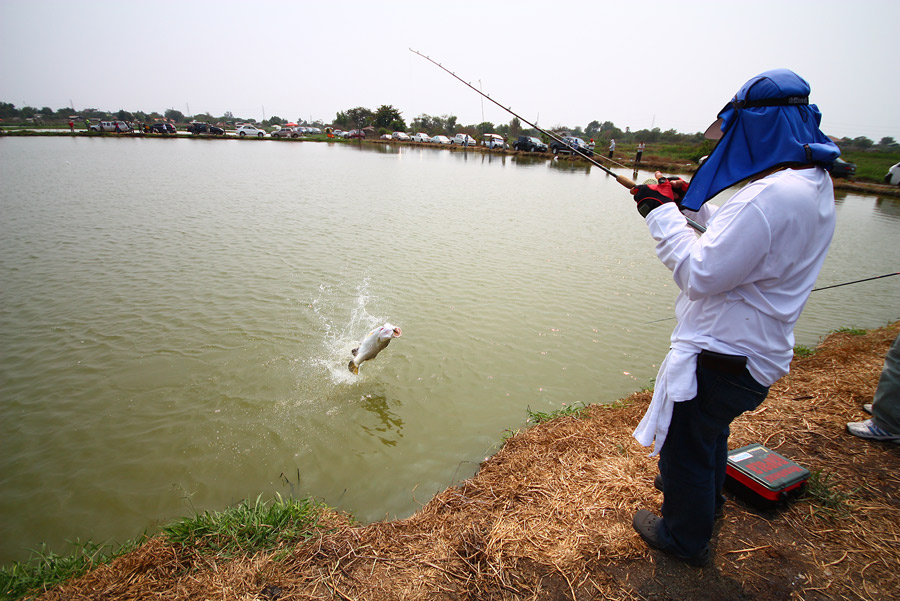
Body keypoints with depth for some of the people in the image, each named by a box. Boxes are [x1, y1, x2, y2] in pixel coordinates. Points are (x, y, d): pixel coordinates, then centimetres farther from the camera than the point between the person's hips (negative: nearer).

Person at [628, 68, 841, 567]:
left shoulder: (774, 195, -29)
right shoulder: (814, 182, 6)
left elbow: (701, 273, -28)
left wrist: (661, 214, -19)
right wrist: (692, 204, 9)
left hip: (723, 357, -10)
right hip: (754, 347, 10)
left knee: (685, 444, 11)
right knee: (708, 429, 31)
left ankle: (683, 536, 33)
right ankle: (705, 501, 56)